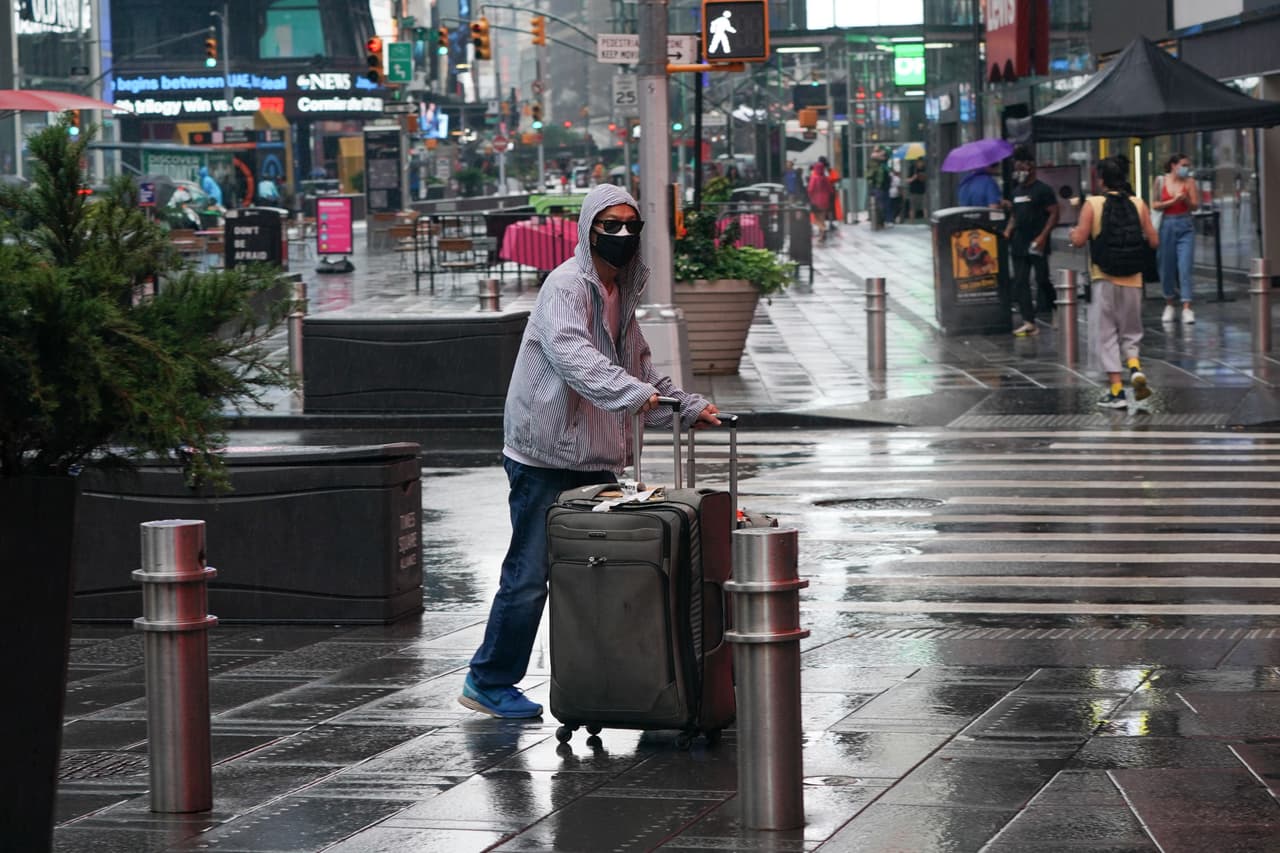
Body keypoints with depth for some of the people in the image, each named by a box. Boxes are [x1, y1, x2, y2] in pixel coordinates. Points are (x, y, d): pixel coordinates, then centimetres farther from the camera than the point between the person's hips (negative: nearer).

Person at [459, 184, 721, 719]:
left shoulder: (621, 293, 17)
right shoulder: (566, 286, -12)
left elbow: (638, 368, 31)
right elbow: (573, 355, -30)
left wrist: (689, 408, 21)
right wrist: (634, 393, -43)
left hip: (596, 461, 9)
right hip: (545, 458, -9)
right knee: (530, 573, -6)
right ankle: (489, 681, 5)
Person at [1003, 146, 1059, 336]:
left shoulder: (1043, 190, -7)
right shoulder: (1016, 191, 15)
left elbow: (1054, 214, -10)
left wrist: (1042, 237, -19)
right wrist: (1008, 231, 5)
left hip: (1037, 245, -7)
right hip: (1019, 244, 7)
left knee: (1042, 280, -3)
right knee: (1020, 282, 0)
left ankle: (1052, 312, 17)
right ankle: (1028, 322, -1)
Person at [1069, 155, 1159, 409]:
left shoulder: (1092, 204, -6)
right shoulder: (1138, 204, 2)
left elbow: (1079, 240, -10)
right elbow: (1153, 241, 2)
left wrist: (1072, 234, 12)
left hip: (1104, 277, -3)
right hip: (1132, 278, 3)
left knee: (1105, 334, 5)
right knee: (1130, 333, 17)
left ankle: (1116, 390, 1)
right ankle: (1135, 368, -10)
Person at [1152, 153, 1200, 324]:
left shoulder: (1189, 182, 1)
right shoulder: (1161, 181, 3)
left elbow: (1195, 206, -1)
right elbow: (1155, 204, 0)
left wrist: (1186, 199, -20)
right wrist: (1173, 201, -12)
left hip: (1185, 227, -1)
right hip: (1167, 225, 1)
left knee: (1185, 268, -10)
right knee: (1167, 268, 8)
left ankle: (1187, 308, -13)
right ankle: (1170, 305, 26)